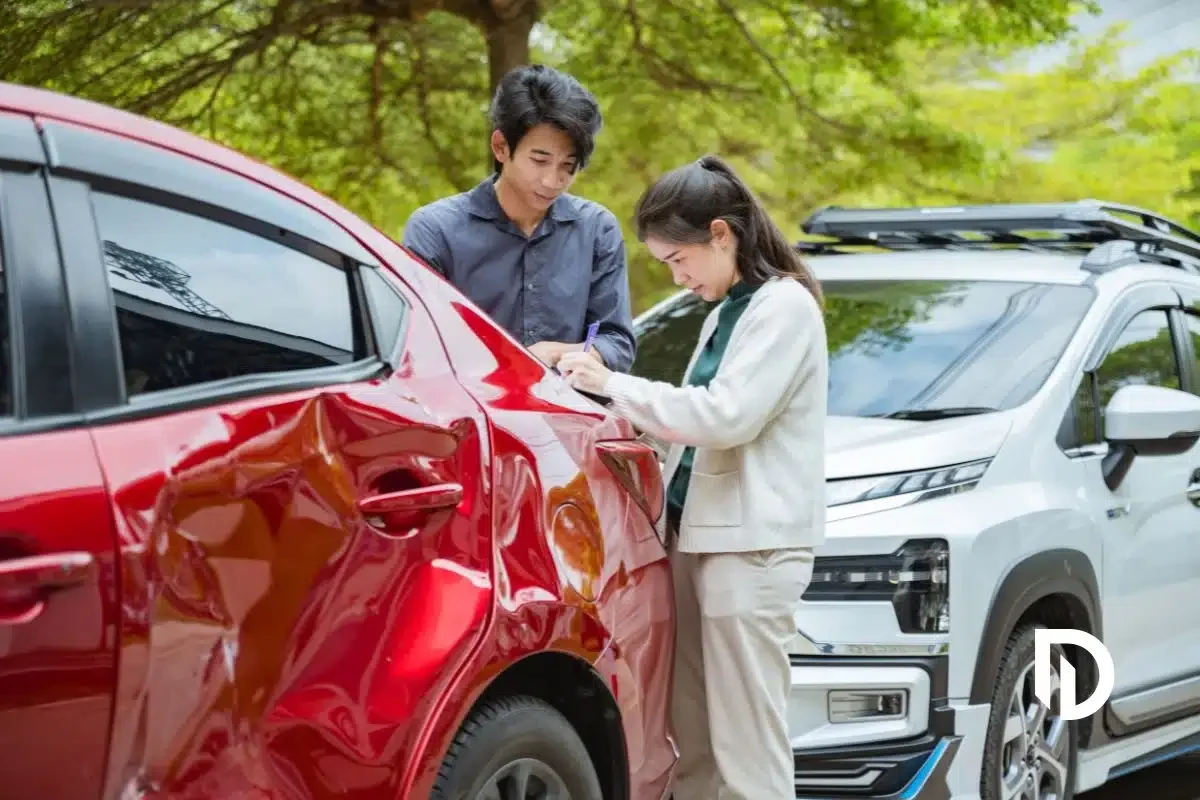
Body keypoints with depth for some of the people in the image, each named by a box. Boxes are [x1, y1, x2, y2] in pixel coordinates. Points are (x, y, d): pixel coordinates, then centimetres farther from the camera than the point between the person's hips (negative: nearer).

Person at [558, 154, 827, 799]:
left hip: (753, 546, -9)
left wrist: (614, 385, -12)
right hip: (696, 534, 9)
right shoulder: (726, 312, 20)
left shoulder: (784, 306, -8)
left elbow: (727, 415, -18)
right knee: (695, 747, 8)